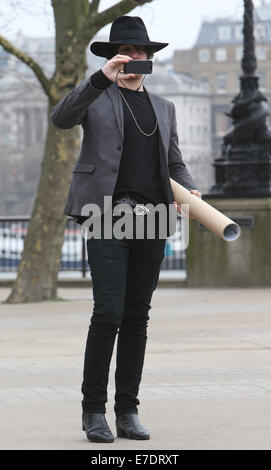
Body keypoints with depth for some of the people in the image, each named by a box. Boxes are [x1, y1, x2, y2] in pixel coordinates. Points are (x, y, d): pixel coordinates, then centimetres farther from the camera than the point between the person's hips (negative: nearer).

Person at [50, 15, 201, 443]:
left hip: (152, 220, 5)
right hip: (108, 217, -4)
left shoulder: (164, 108, 21)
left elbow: (175, 163, 21)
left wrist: (189, 191, -1)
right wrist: (103, 78, -23)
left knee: (137, 319, 5)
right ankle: (93, 411, -2)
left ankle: (128, 412, 10)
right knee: (108, 314, -12)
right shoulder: (96, 96, 7)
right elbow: (61, 118, -13)